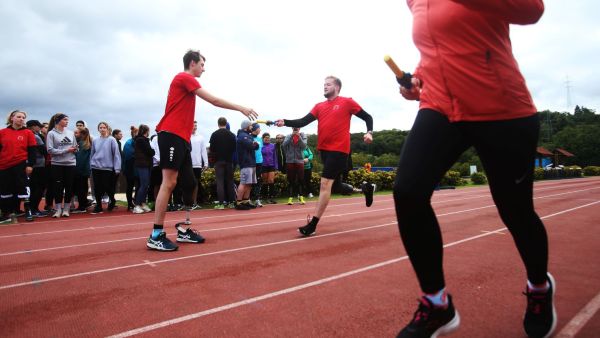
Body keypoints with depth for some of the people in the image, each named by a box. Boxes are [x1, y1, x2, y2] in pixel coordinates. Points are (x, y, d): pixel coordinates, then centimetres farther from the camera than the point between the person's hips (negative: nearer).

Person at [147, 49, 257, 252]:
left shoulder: (186, 81, 23)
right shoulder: (184, 78, -5)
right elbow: (213, 100, -11)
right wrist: (240, 108, -5)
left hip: (181, 138, 10)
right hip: (171, 135, -10)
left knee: (189, 183, 7)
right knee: (169, 182, -12)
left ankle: (184, 230, 13)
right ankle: (156, 236, -10)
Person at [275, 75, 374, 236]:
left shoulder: (347, 102, -1)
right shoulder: (319, 106, 11)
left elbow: (367, 117, 5)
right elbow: (303, 122, 0)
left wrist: (369, 132, -13)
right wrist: (285, 122, -15)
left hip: (338, 149, -6)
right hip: (324, 149, 7)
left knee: (325, 184, -11)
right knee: (333, 184, 16)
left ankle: (312, 225, -8)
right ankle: (364, 190, 40)